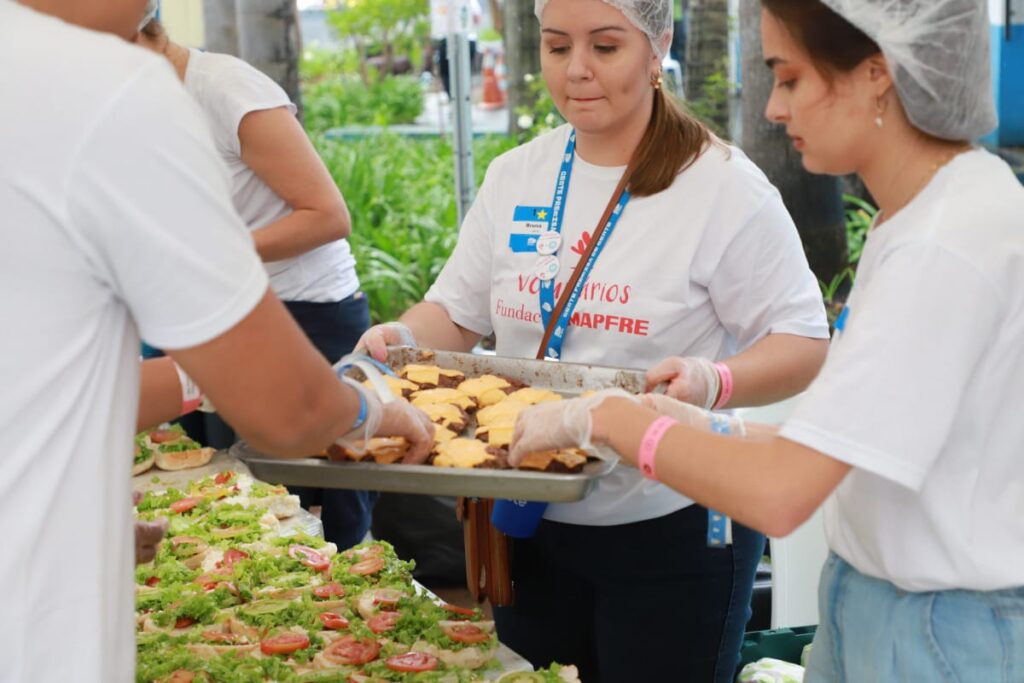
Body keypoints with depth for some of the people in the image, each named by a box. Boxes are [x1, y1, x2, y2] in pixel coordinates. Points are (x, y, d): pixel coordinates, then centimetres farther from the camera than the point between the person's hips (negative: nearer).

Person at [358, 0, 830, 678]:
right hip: (533, 523, 5)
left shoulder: (725, 187, -11)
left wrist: (714, 382, -30)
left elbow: (805, 345, -11)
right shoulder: (514, 177, 4)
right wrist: (402, 338, -10)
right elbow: (456, 312, 11)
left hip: (673, 530, -4)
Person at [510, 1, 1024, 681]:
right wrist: (716, 432, 0)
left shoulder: (949, 243, -24)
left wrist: (604, 417, -16)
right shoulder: (919, 215, 5)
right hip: (867, 602, 8)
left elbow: (778, 495, -27)